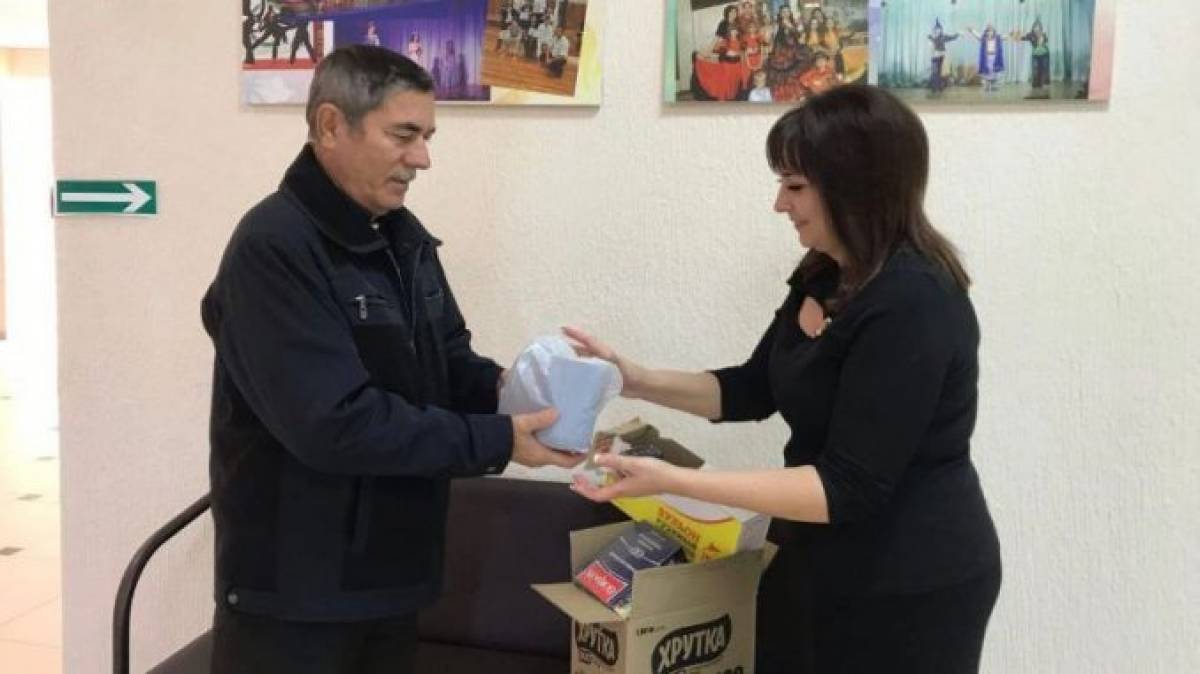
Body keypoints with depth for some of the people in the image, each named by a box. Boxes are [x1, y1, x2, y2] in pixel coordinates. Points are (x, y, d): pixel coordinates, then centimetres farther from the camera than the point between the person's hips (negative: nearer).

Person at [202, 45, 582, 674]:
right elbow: (334, 422, -26)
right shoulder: (271, 250, -20)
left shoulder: (403, 235, 8)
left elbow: (447, 360, 14)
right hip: (294, 592, -8)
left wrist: (504, 387, -9)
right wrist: (498, 440, -23)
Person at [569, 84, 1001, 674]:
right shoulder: (826, 277, 3)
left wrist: (674, 481, -31)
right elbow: (755, 389, 13)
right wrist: (636, 381, 0)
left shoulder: (913, 307, -26)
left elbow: (848, 487, -28)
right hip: (829, 563, 8)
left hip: (907, 587, -8)